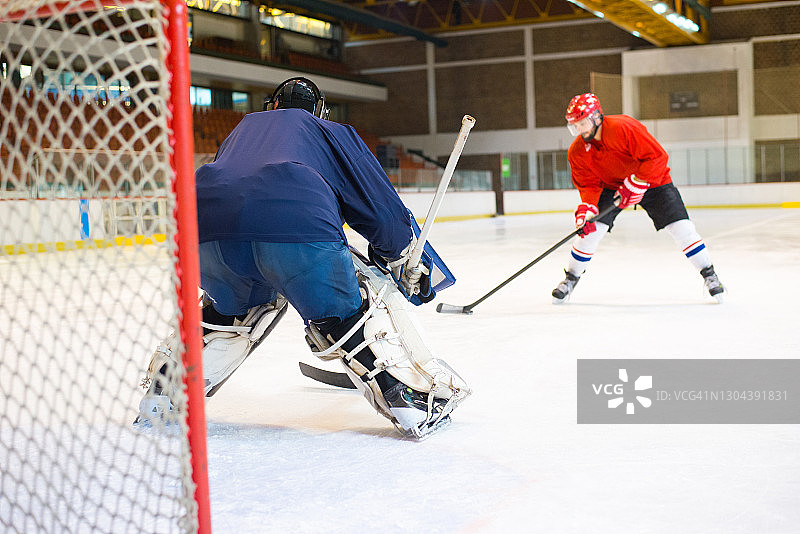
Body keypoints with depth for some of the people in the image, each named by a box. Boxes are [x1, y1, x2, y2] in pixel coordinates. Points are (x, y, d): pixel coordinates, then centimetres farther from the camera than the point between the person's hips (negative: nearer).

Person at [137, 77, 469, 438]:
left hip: (206, 232, 4)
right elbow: (380, 204, 24)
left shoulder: (244, 128, 42)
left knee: (232, 305, 33)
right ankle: (418, 400, 11)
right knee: (346, 315, 16)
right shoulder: (332, 132, 31)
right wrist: (409, 264, 38)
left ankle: (163, 392, 34)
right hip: (298, 230, -4)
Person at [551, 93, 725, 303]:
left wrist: (635, 184, -31)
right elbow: (589, 185, -9)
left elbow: (657, 156, -31)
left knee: (682, 228, -12)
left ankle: (709, 274, 5)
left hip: (652, 181, -4)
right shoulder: (577, 152, -14)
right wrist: (586, 209, -26)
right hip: (612, 186, 4)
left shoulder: (624, 128, -31)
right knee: (590, 229, -9)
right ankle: (570, 278, 9)